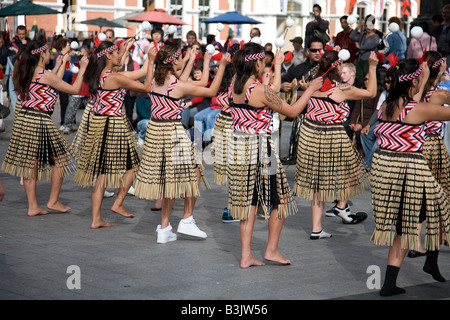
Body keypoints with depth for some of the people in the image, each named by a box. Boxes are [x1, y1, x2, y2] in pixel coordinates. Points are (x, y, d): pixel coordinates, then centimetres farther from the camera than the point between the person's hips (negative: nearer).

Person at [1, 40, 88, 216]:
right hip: (39, 121, -8)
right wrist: (82, 69, 4)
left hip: (22, 119, 8)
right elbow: (74, 89, -7)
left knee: (30, 162, 10)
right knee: (60, 158, 8)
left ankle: (33, 206, 13)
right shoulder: (44, 75, -13)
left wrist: (60, 65, 33)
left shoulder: (25, 72, 10)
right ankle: (53, 201, 12)